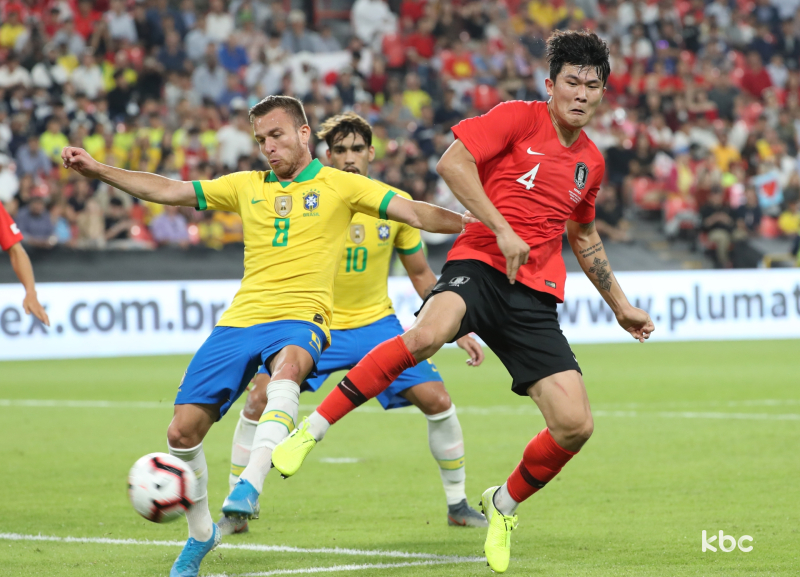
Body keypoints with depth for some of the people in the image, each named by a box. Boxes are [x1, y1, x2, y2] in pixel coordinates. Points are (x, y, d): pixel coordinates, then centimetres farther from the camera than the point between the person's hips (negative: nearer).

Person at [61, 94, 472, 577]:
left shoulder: (339, 186, 7)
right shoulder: (247, 187, 17)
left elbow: (415, 213, 1)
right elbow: (167, 191, 18)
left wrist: (477, 224, -12)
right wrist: (98, 171, 10)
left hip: (300, 319, -4)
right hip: (241, 319, 4)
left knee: (287, 365, -41)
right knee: (183, 429, -4)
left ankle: (250, 485, -49)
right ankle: (201, 533, 19)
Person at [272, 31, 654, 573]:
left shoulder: (591, 162, 18)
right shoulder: (518, 118, 0)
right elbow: (453, 162, -12)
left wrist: (621, 306, 36)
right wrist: (503, 231, -15)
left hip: (536, 296, 5)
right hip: (481, 264, -5)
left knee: (576, 425, -8)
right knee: (428, 333, -39)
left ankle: (505, 504, 21)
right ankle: (312, 430, -27)